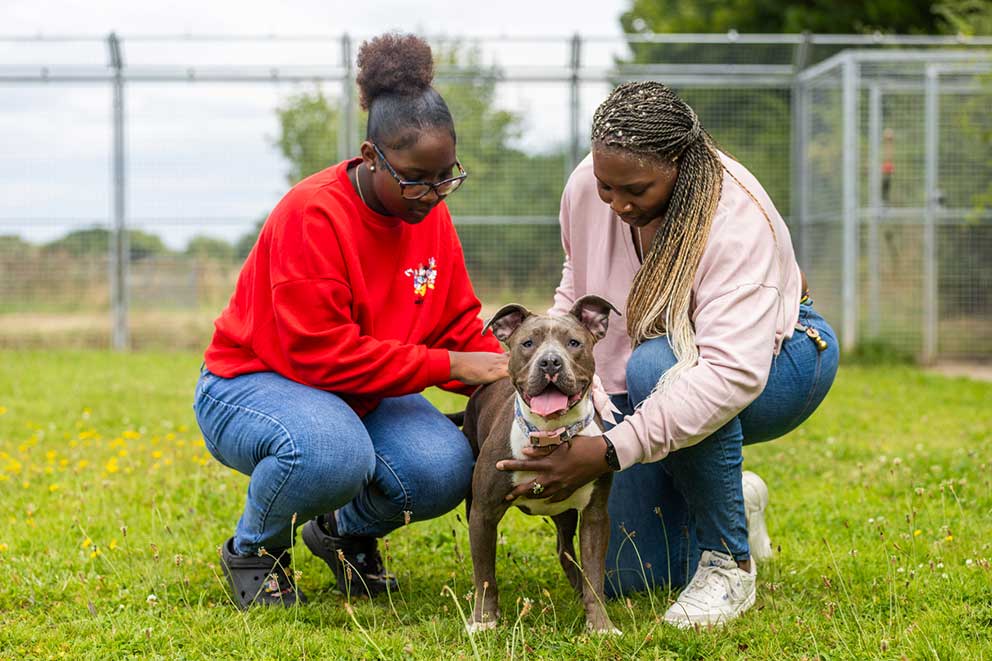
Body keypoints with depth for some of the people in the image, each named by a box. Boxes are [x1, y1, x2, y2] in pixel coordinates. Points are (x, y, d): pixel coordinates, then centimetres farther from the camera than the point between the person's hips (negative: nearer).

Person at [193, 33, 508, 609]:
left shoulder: (431, 214, -1)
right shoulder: (312, 215, -24)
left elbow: (460, 327, 4)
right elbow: (320, 353, -28)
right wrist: (446, 364, -28)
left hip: (364, 395, 6)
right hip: (254, 383, -6)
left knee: (446, 468, -25)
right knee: (332, 453, -40)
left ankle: (348, 531, 10)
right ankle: (254, 550, -6)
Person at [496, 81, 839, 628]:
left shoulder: (737, 219, -34)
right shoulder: (587, 186, -15)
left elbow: (734, 372, -45)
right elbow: (576, 291, 7)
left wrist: (611, 451, -52)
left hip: (774, 363, -5)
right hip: (644, 381, 6)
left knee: (658, 367, -41)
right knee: (619, 577, -5)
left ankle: (729, 564, -22)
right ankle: (737, 504, 25)